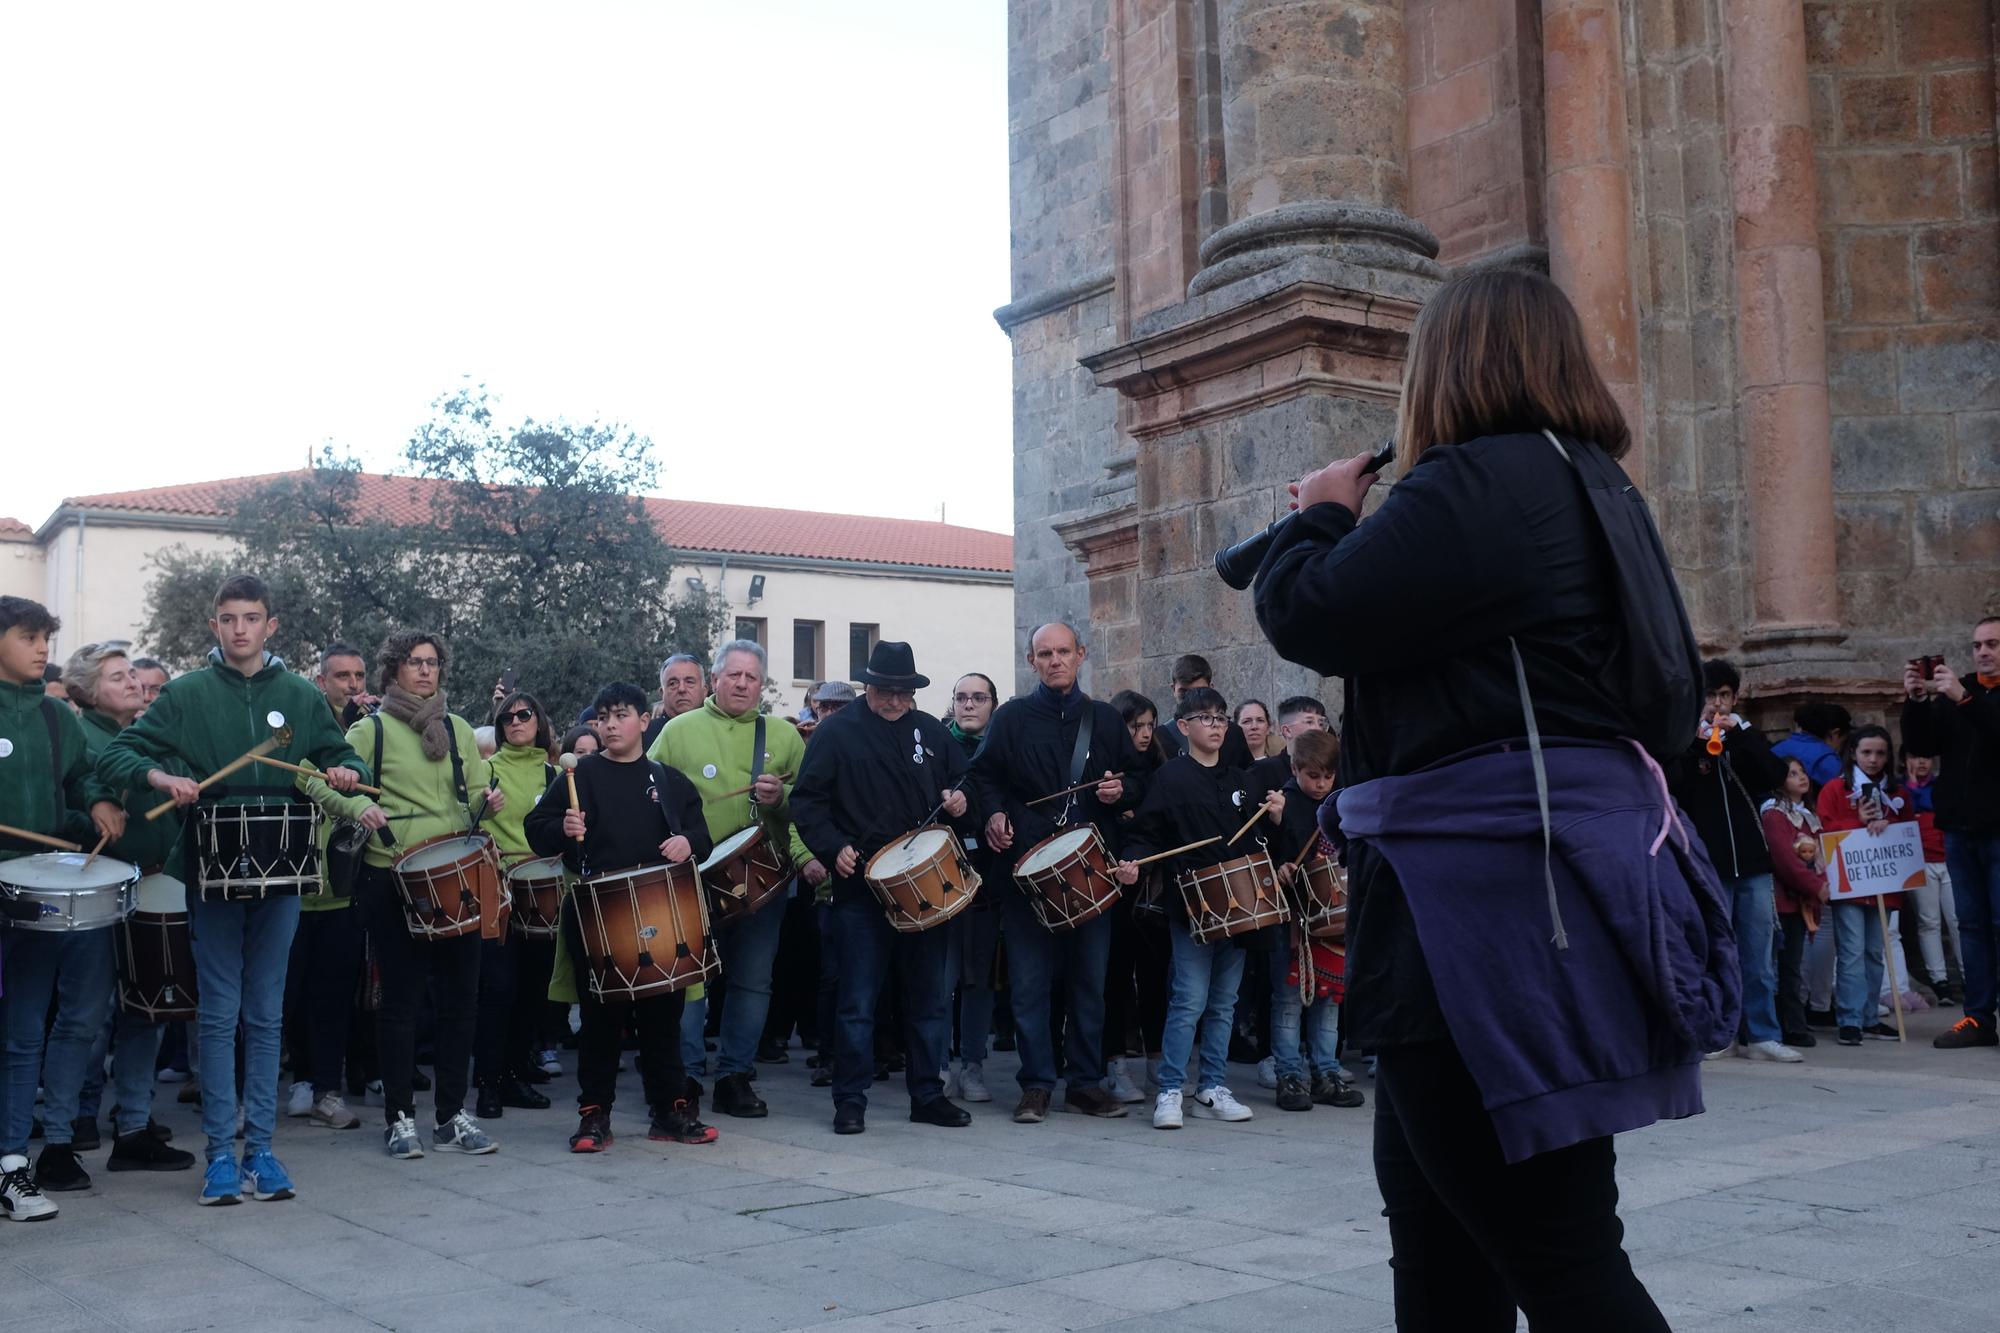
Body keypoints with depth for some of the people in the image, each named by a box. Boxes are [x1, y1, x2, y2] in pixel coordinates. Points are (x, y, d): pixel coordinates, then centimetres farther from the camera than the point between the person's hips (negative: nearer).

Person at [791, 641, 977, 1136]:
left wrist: (961, 803, -2)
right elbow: (807, 801, -2)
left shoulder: (932, 732, 11)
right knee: (857, 1000, 0)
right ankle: (850, 1101, 10)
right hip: (860, 886, -4)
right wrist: (833, 848, -15)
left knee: (930, 997, 9)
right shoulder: (836, 733, 0)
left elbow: (965, 783, 20)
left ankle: (928, 1095, 20)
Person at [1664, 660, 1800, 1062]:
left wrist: (1742, 732, -10)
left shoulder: (1746, 737, 14)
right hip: (1707, 863, -3)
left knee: (1758, 957, 4)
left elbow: (1775, 776, -2)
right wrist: (1698, 743, -15)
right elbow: (1672, 788, -9)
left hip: (1751, 861, 3)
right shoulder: (1684, 740, 6)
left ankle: (1761, 1035, 9)